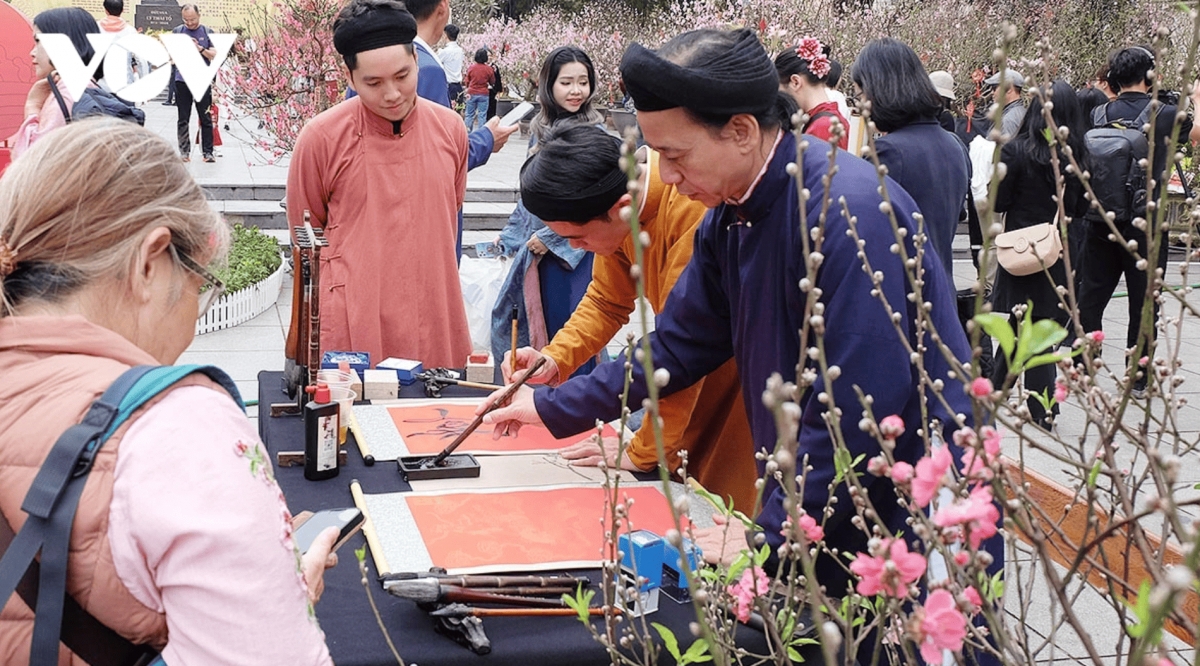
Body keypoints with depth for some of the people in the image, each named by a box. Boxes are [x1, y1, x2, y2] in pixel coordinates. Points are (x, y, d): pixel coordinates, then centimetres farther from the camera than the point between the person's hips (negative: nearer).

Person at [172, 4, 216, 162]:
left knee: (206, 119, 1)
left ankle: (208, 152, 4)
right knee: (183, 119, 4)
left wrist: (200, 48, -16)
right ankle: (184, 151, 10)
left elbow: (214, 56, 0)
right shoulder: (177, 31, 7)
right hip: (182, 80, 1)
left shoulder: (207, 32, 4)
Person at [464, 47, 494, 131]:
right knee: (482, 115, 3)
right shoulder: (488, 69, -8)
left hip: (472, 94, 1)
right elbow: (492, 81, 4)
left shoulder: (471, 67, -5)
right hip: (483, 94, -1)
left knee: (470, 114, 10)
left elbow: (467, 81, 5)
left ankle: (467, 131, 10)